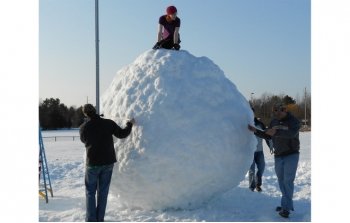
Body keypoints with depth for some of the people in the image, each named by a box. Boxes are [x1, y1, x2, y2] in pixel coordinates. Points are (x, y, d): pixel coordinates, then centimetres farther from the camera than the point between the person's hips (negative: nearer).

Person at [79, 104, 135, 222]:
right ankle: (100, 218, 15)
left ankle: (91, 219, 8)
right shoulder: (108, 123, -7)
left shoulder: (83, 128, -6)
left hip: (92, 163, -1)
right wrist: (130, 124, 16)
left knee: (90, 192, 11)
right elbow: (121, 134, 1)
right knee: (103, 192, 11)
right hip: (108, 162, 2)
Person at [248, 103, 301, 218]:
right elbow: (267, 136, 13)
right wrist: (255, 130, -1)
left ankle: (286, 207, -4)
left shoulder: (294, 121, -13)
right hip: (278, 156, 6)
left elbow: (291, 133, -33)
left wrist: (276, 132, -47)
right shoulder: (274, 121, 6)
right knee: (281, 181, 10)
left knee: (288, 181, -9)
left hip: (291, 155, -6)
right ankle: (287, 204, 20)